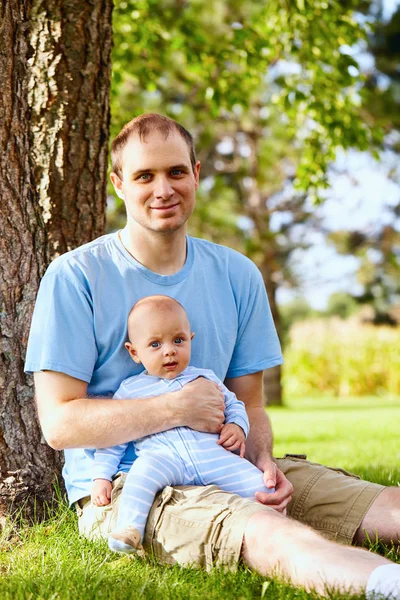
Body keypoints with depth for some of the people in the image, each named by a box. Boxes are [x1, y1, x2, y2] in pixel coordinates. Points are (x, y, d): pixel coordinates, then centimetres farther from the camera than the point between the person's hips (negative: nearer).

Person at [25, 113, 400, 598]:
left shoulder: (236, 275, 11)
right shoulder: (74, 277, -5)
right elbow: (60, 423, -10)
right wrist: (176, 408, -17)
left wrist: (263, 460, -9)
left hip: (224, 469, 6)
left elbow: (248, 405, 14)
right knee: (263, 529, -36)